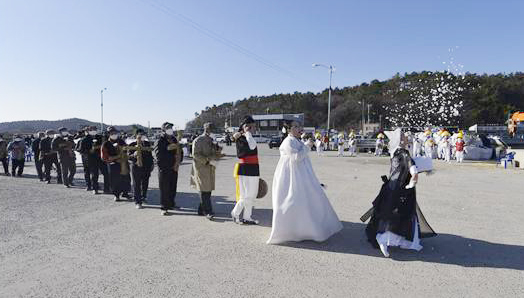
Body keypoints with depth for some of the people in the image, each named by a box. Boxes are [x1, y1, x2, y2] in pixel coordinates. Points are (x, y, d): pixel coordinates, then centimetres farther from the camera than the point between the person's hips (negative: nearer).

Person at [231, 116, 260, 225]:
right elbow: (252, 146, -32)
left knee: (252, 195, 13)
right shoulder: (241, 138, -12)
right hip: (245, 170, -9)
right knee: (246, 196, -5)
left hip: (253, 171, 9)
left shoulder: (248, 137, 17)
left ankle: (247, 218, 24)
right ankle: (235, 213, 17)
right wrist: (247, 133, -17)